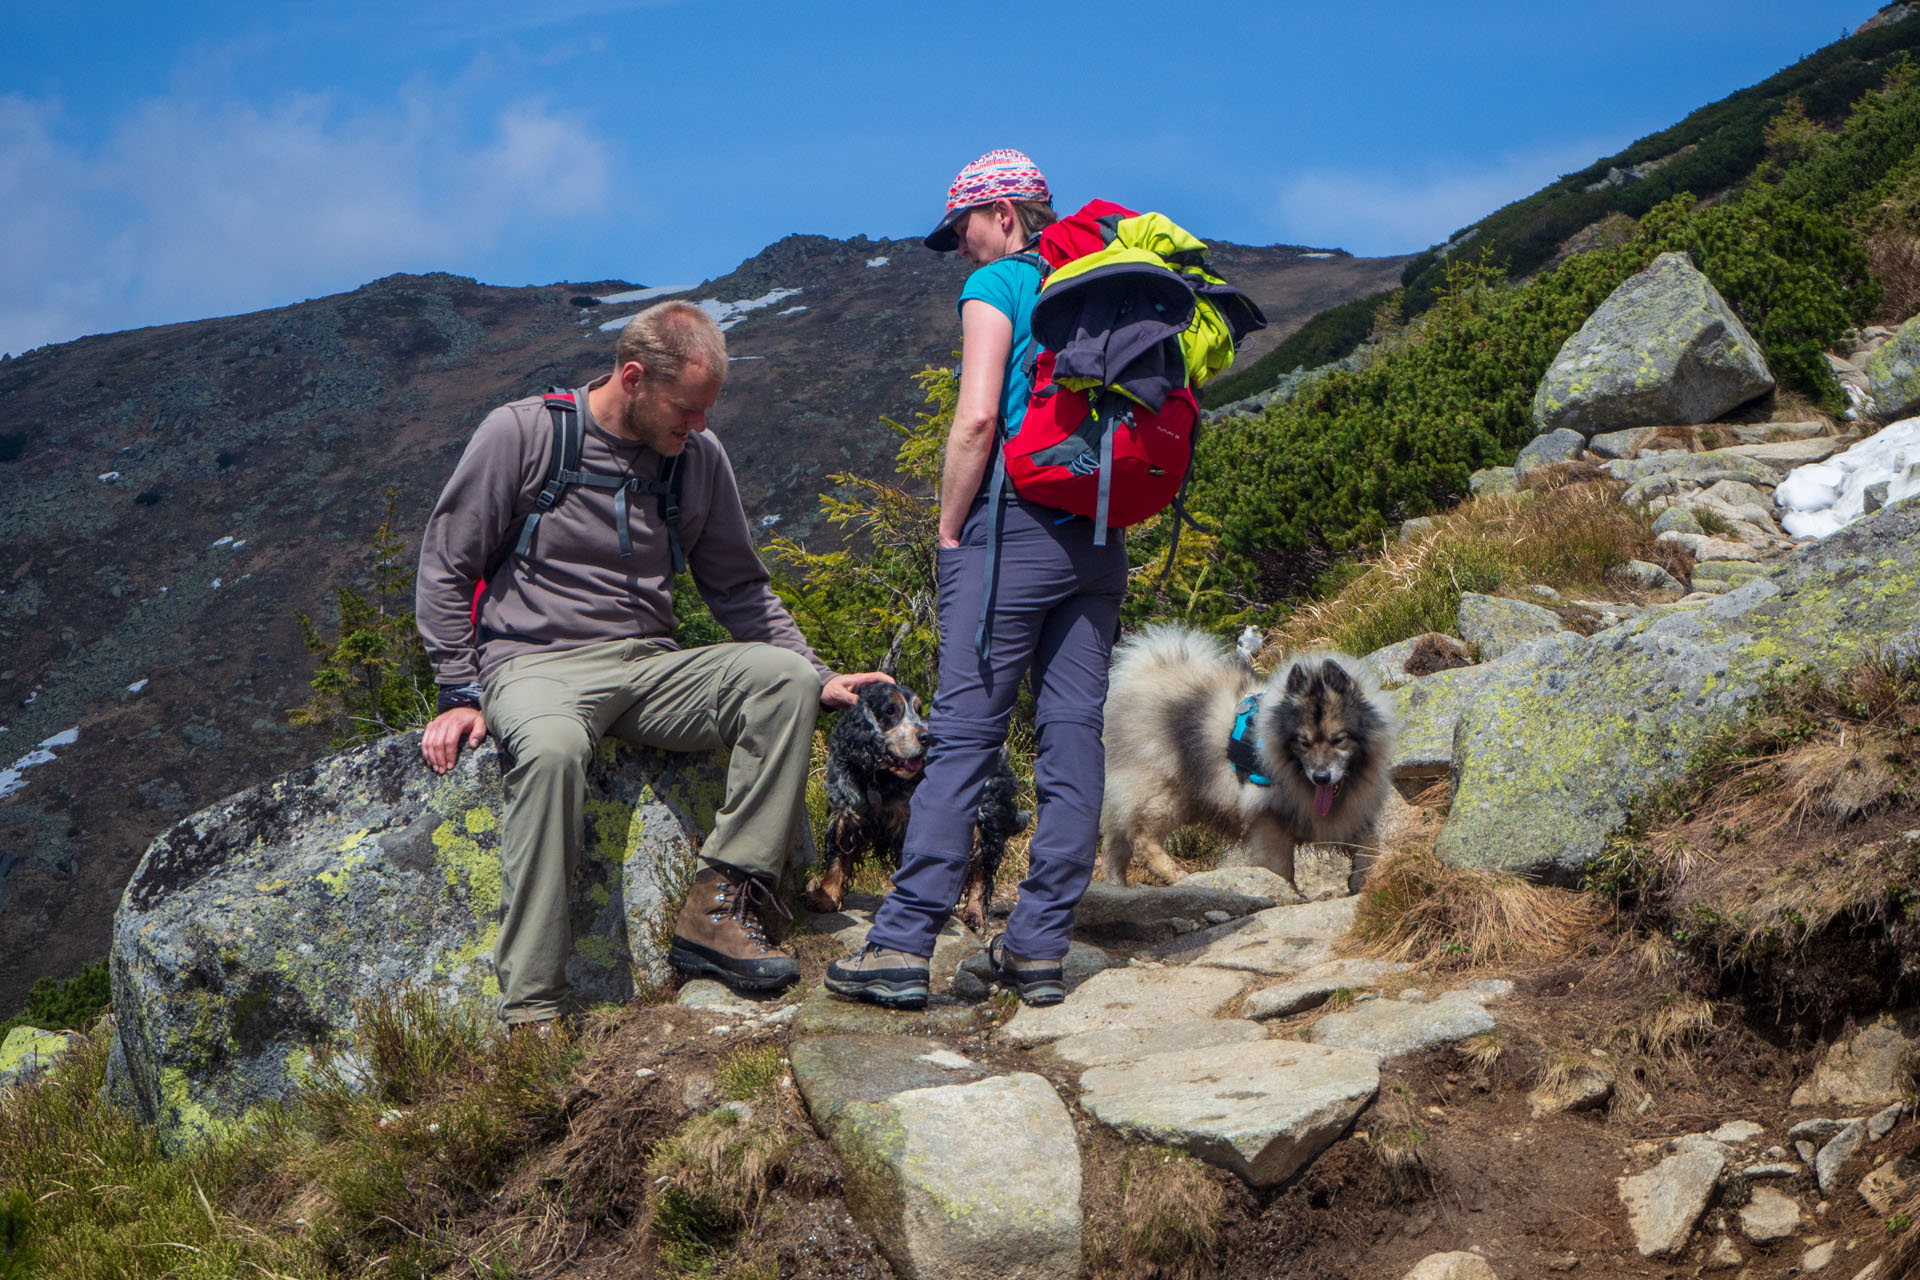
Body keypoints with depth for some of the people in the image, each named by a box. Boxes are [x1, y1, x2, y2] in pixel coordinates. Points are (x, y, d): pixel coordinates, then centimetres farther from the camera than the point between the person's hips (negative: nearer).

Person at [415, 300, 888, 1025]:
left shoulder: (699, 458, 9)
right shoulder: (521, 434, -3)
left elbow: (738, 589, 19)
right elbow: (445, 566, 1)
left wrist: (817, 679, 7)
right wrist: (461, 694, -7)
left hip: (651, 667, 5)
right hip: (536, 664, -4)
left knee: (785, 678, -22)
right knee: (550, 745, -40)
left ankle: (717, 910, -21)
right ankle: (531, 1011, -35)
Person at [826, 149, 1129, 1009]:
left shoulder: (997, 285, -2)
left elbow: (977, 417, -13)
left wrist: (949, 527, -5)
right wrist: (1104, 509, 17)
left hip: (1016, 526, -6)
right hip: (1101, 542, 7)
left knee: (964, 735, -6)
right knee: (1073, 739, 4)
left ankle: (903, 946, -5)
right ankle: (1038, 947, 7)